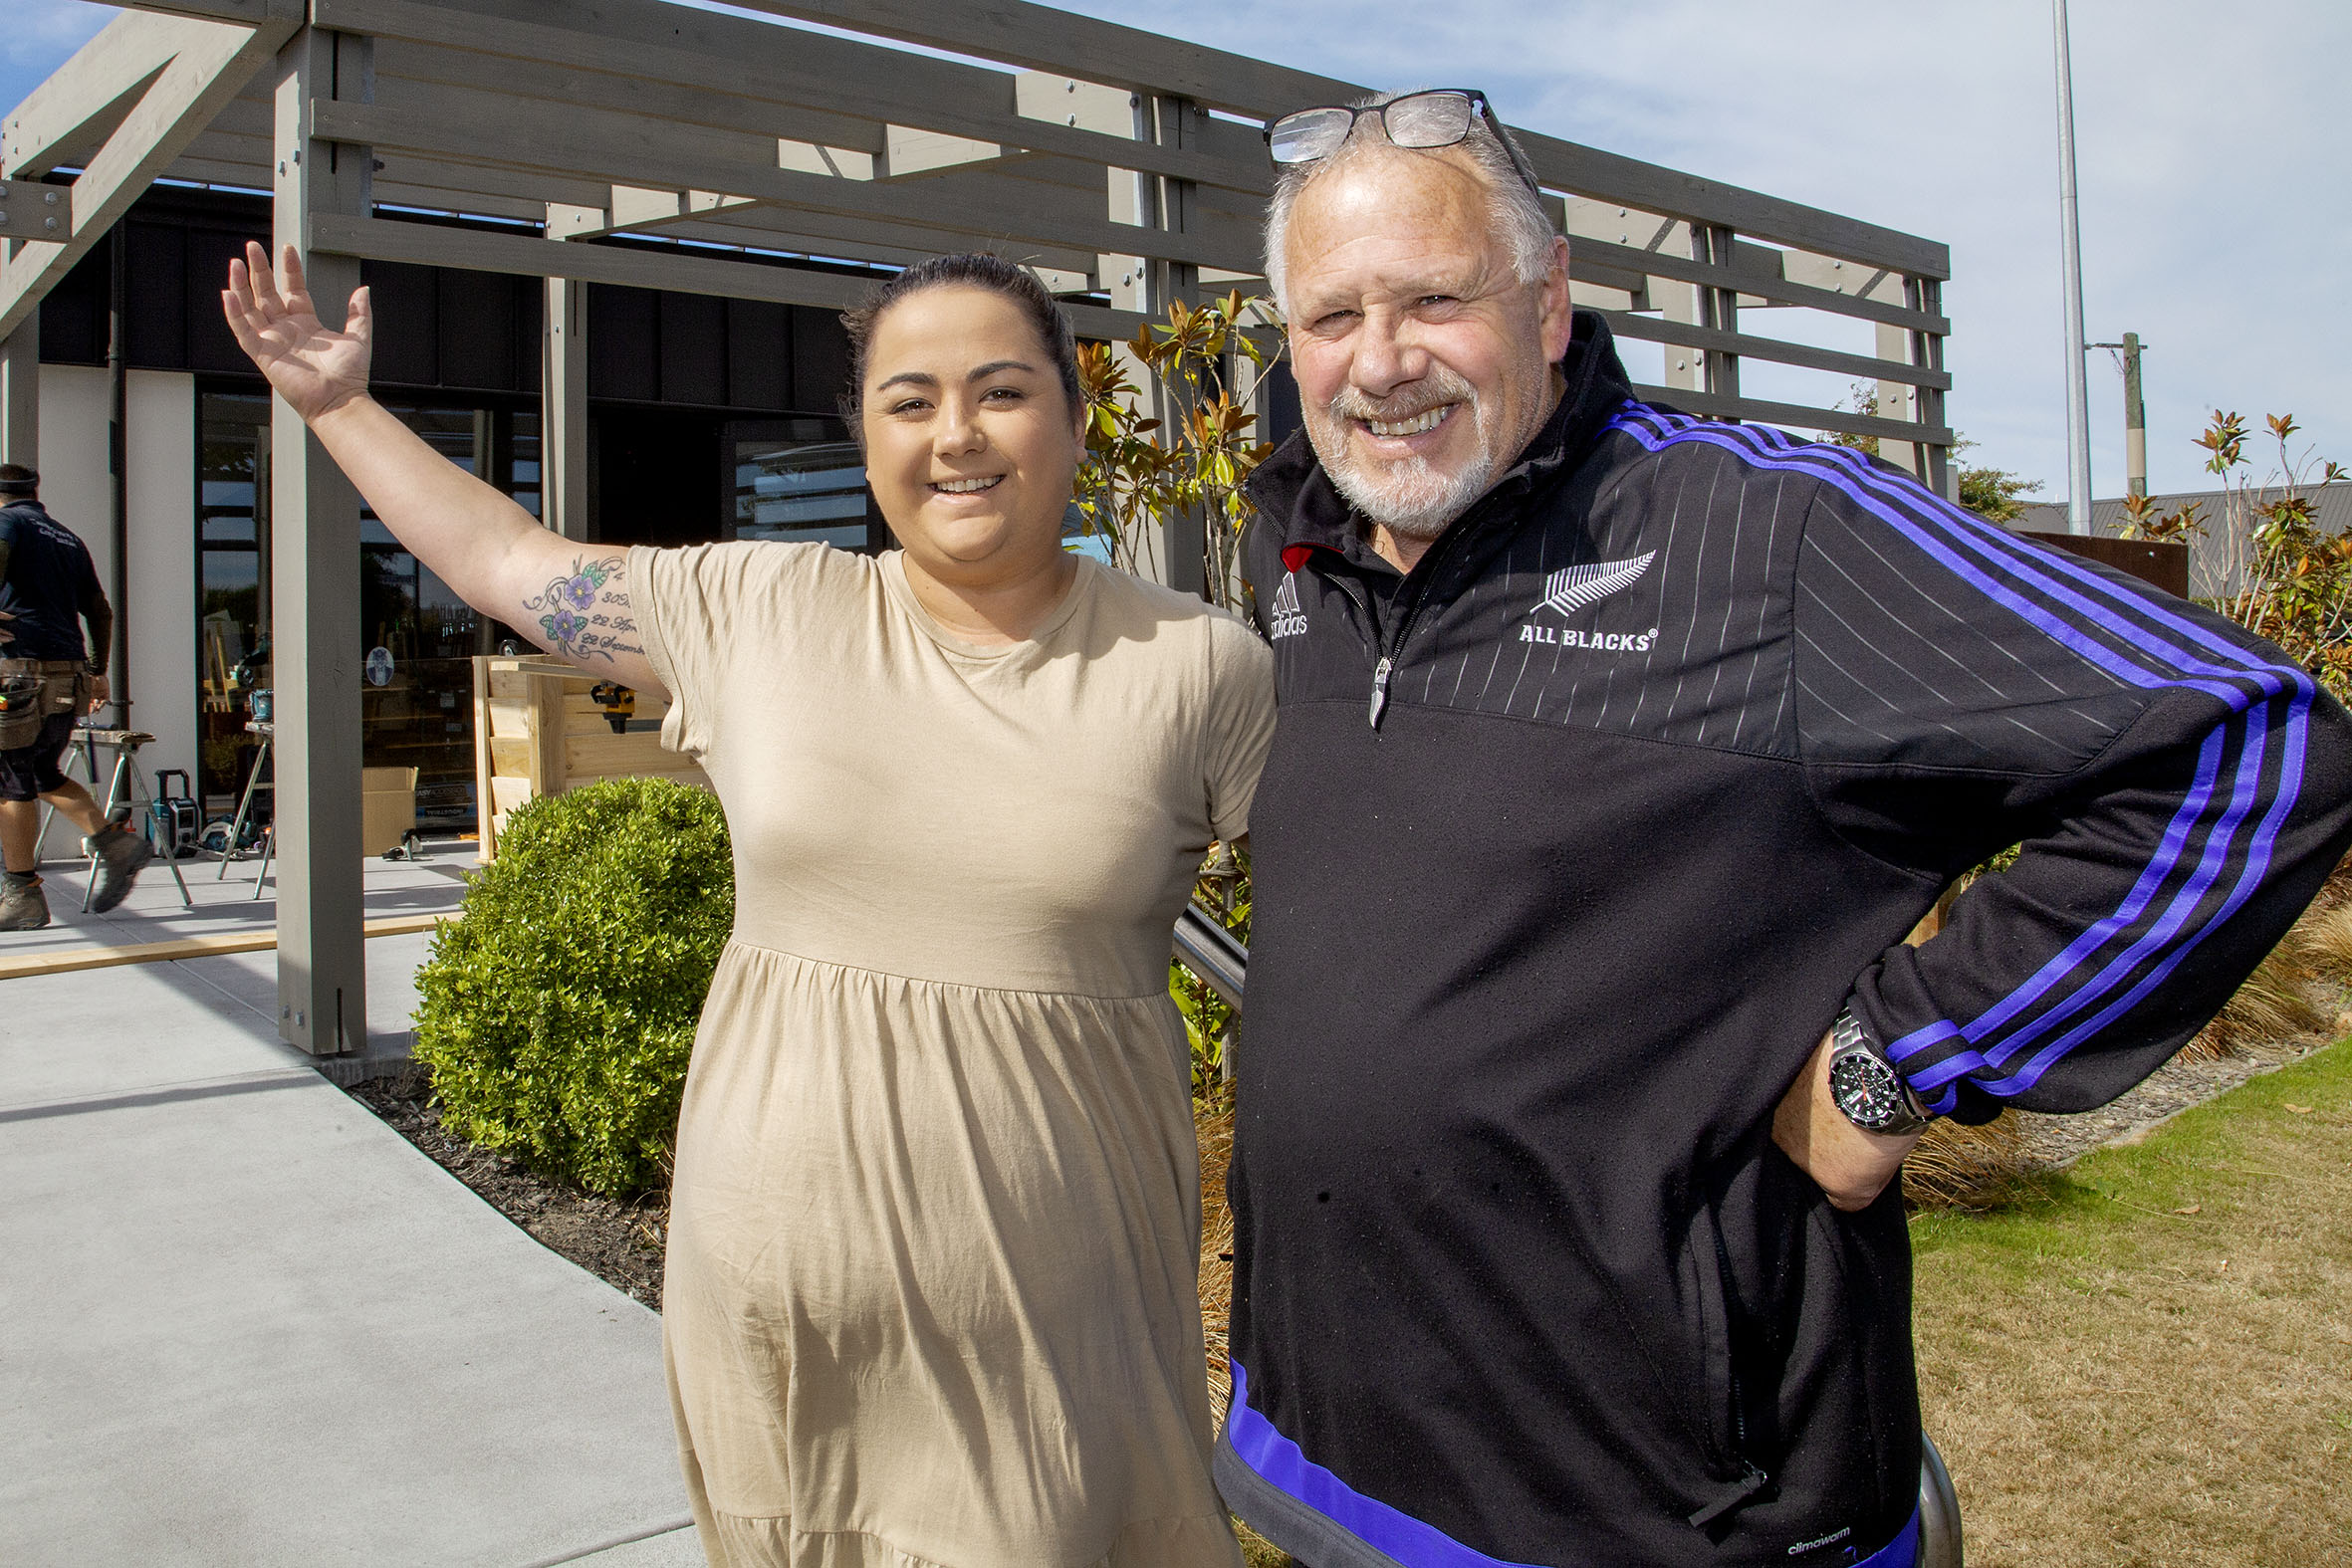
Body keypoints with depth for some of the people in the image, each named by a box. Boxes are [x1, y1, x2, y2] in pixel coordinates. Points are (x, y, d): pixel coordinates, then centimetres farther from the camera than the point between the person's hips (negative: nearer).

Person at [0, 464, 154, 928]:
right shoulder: (68, 537, 20)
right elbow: (100, 611, 23)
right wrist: (98, 671, 29)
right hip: (70, 676, 7)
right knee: (44, 775, 20)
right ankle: (114, 843, 4)